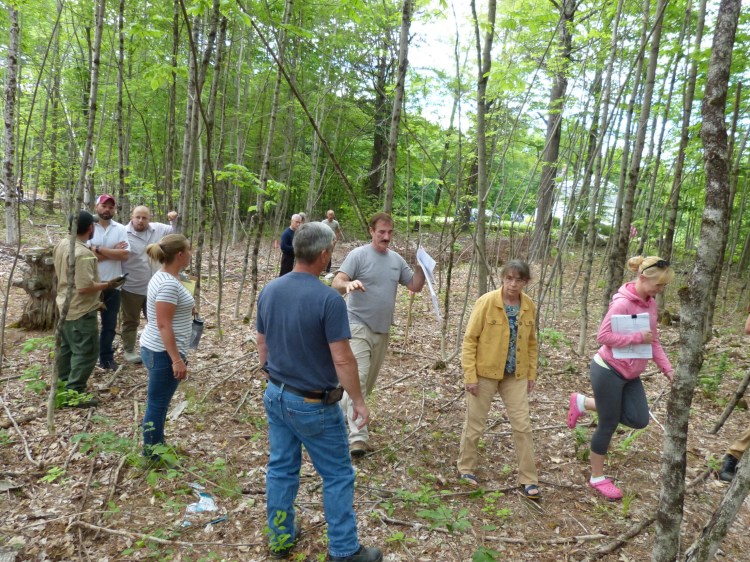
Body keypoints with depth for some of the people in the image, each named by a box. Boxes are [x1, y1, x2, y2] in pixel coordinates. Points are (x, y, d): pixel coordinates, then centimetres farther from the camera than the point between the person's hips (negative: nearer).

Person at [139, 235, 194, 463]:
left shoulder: (164, 277, 8)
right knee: (157, 404, 3)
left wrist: (186, 309, 13)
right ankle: (152, 456, 16)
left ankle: (156, 447, 33)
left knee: (158, 403, 20)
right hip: (163, 353, -10)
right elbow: (163, 325, -25)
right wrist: (177, 359, -24)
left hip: (157, 349, 10)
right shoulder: (168, 284, -23)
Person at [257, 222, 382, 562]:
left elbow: (262, 345, 8)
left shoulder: (269, 291, -2)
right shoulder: (328, 299, -23)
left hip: (276, 396, 7)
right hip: (313, 405, -6)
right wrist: (358, 401, -9)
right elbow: (342, 360, -21)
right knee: (337, 476, 9)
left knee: (281, 469, 19)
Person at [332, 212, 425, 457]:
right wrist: (348, 284, -40)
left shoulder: (397, 259, 9)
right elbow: (336, 284, -17)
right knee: (358, 379, -14)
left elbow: (416, 286, 13)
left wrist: (421, 265, -4)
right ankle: (358, 437, -14)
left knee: (369, 381, 15)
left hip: (382, 330, 6)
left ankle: (341, 409, 36)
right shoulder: (358, 255, -9)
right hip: (358, 327, -6)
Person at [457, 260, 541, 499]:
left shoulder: (529, 306, -1)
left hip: (516, 375, 4)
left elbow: (531, 342, 11)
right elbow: (469, 340, -12)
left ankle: (528, 479, 20)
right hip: (485, 372, -4)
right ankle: (466, 468, 31)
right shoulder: (486, 302, -15)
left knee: (522, 425, 6)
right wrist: (470, 375, -15)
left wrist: (532, 373, 9)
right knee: (475, 424, 9)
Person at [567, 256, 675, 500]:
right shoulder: (622, 302, -22)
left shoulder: (650, 303, 5)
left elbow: (653, 340, 10)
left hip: (630, 374, 8)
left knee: (640, 420, 6)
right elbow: (604, 336, -24)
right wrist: (638, 337, -23)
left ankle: (583, 403, 19)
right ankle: (597, 477, 25)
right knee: (608, 425, 4)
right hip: (608, 371, -8)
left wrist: (667, 368, 2)